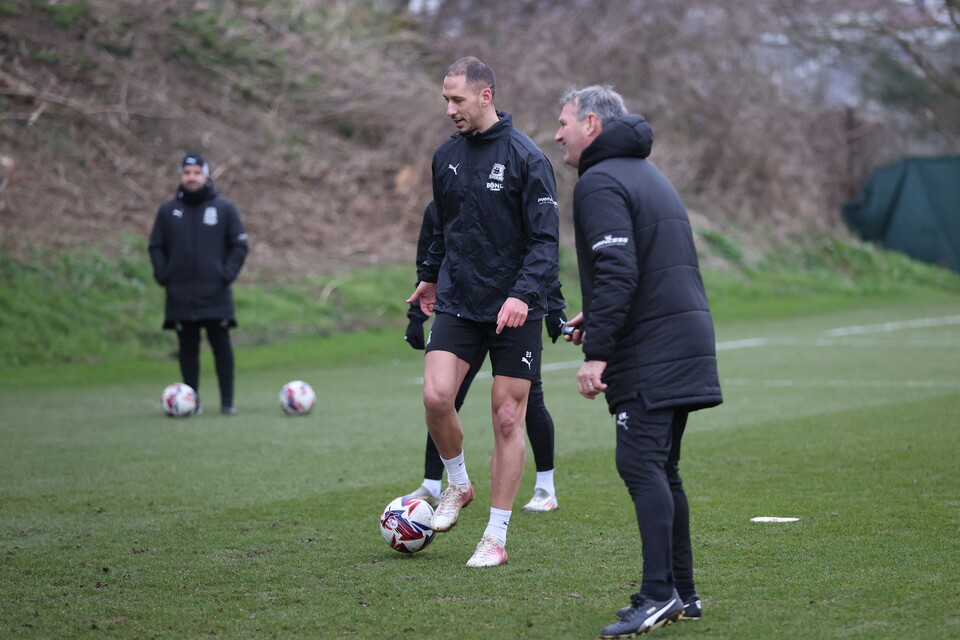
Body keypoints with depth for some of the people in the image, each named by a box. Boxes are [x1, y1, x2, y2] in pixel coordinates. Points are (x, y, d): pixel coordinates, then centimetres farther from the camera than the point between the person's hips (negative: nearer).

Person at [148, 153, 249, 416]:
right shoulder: (168, 210, 9)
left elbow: (239, 244, 5)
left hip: (216, 293, -2)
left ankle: (227, 401, 0)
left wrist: (228, 273, -7)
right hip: (180, 294, 2)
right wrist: (162, 274, -1)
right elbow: (156, 246, 13)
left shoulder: (224, 208, 5)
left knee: (221, 345, -3)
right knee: (188, 347, 4)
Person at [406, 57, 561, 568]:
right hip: (457, 304, 4)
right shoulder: (446, 156, 7)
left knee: (507, 419, 1)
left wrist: (524, 294, -24)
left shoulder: (526, 157, -9)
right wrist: (431, 276, 31)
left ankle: (496, 537, 10)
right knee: (436, 396, -16)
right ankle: (457, 485, 12)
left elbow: (545, 238, -11)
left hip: (514, 311, -4)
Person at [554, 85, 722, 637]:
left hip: (650, 353, -10)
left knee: (640, 464, -12)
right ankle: (682, 592, 15)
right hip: (686, 338, 10)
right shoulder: (648, 174, 22)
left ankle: (658, 594, -18)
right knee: (661, 468, 13)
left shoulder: (601, 183, -9)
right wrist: (599, 317, 24)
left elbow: (618, 271, -20)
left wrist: (598, 352, -21)